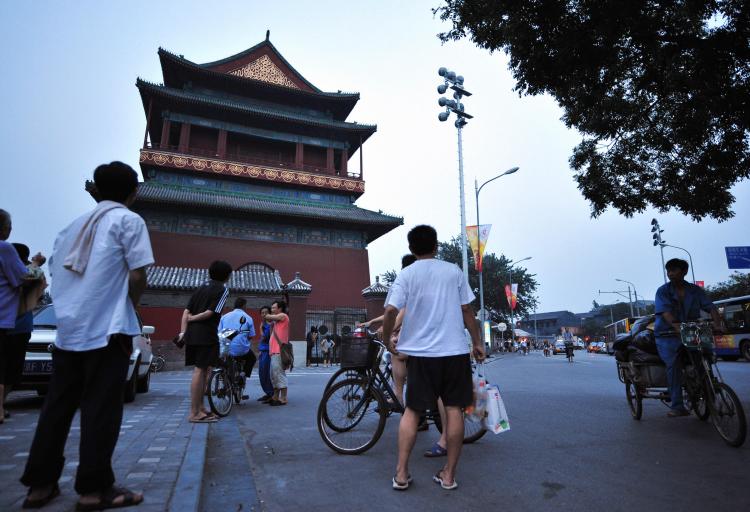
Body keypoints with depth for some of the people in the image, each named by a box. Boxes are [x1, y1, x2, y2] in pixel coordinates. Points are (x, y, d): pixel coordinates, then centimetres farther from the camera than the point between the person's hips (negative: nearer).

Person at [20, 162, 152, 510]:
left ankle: (40, 484, 20)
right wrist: (130, 305, 5)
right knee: (101, 410, -2)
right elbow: (137, 277, -12)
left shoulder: (75, 224, 17)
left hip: (67, 329, 7)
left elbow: (55, 274, 17)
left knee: (57, 406, 13)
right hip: (107, 329, -7)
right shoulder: (128, 220, -4)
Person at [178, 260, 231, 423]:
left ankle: (200, 407, 23)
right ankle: (194, 413, 1)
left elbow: (186, 311, 10)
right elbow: (211, 312, -14)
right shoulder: (223, 289, -4)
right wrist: (193, 318, -1)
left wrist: (183, 332, 6)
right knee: (200, 370, -4)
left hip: (192, 335, 8)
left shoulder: (202, 288, 18)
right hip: (206, 335, -8)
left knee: (200, 370, 15)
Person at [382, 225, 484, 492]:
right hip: (455, 350, 1)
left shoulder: (406, 274, -2)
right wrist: (478, 342, 13)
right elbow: (467, 310, 3)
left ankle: (401, 473, 11)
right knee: (454, 409, 8)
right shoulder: (454, 271, 3)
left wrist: (387, 341, 2)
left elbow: (390, 312, -13)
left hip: (420, 352, 0)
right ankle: (449, 474, 17)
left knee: (412, 410, 10)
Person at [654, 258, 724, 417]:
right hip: (667, 335, -3)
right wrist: (677, 327, -31)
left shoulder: (696, 290, 10)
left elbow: (711, 307, 0)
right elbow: (665, 312, -14)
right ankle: (677, 406, -17)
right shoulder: (663, 291, 0)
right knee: (673, 364, -20)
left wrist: (717, 324, -19)